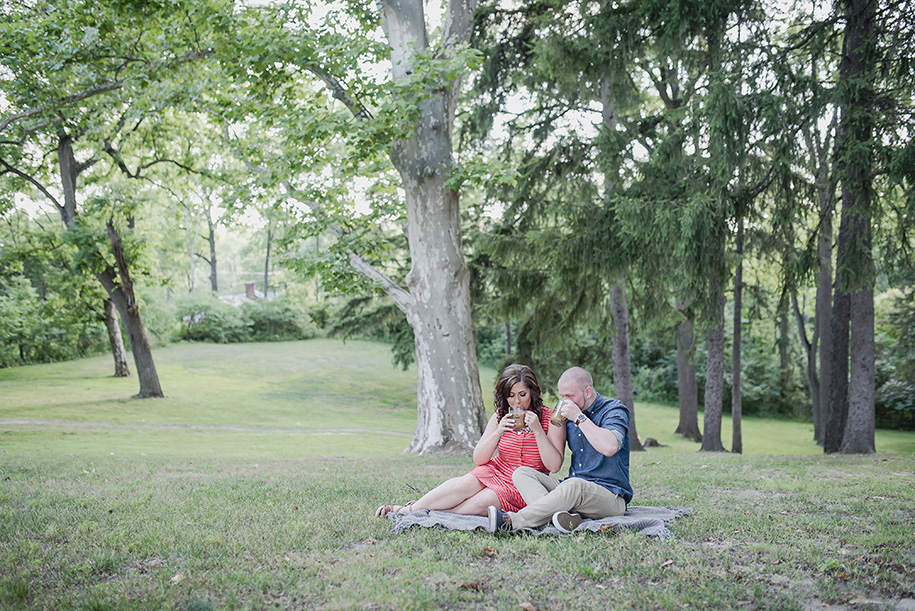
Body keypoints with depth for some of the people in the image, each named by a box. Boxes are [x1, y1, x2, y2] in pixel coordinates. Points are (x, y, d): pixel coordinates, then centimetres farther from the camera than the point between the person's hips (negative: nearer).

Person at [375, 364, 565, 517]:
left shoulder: (550, 418, -7)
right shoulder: (500, 417, 4)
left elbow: (554, 465, -14)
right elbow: (478, 459, 0)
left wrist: (537, 430, -24)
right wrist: (498, 432, -16)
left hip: (522, 490, -3)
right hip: (494, 472, 4)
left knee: (484, 501, -32)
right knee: (464, 485, -30)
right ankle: (411, 508, -24)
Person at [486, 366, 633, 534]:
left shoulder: (614, 410, -4)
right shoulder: (570, 414, 15)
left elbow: (609, 447, -26)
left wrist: (579, 418, -20)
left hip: (611, 497, -7)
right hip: (573, 493, 7)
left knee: (574, 485, -39)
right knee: (522, 473, -10)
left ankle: (511, 521, -37)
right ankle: (562, 513, -38)